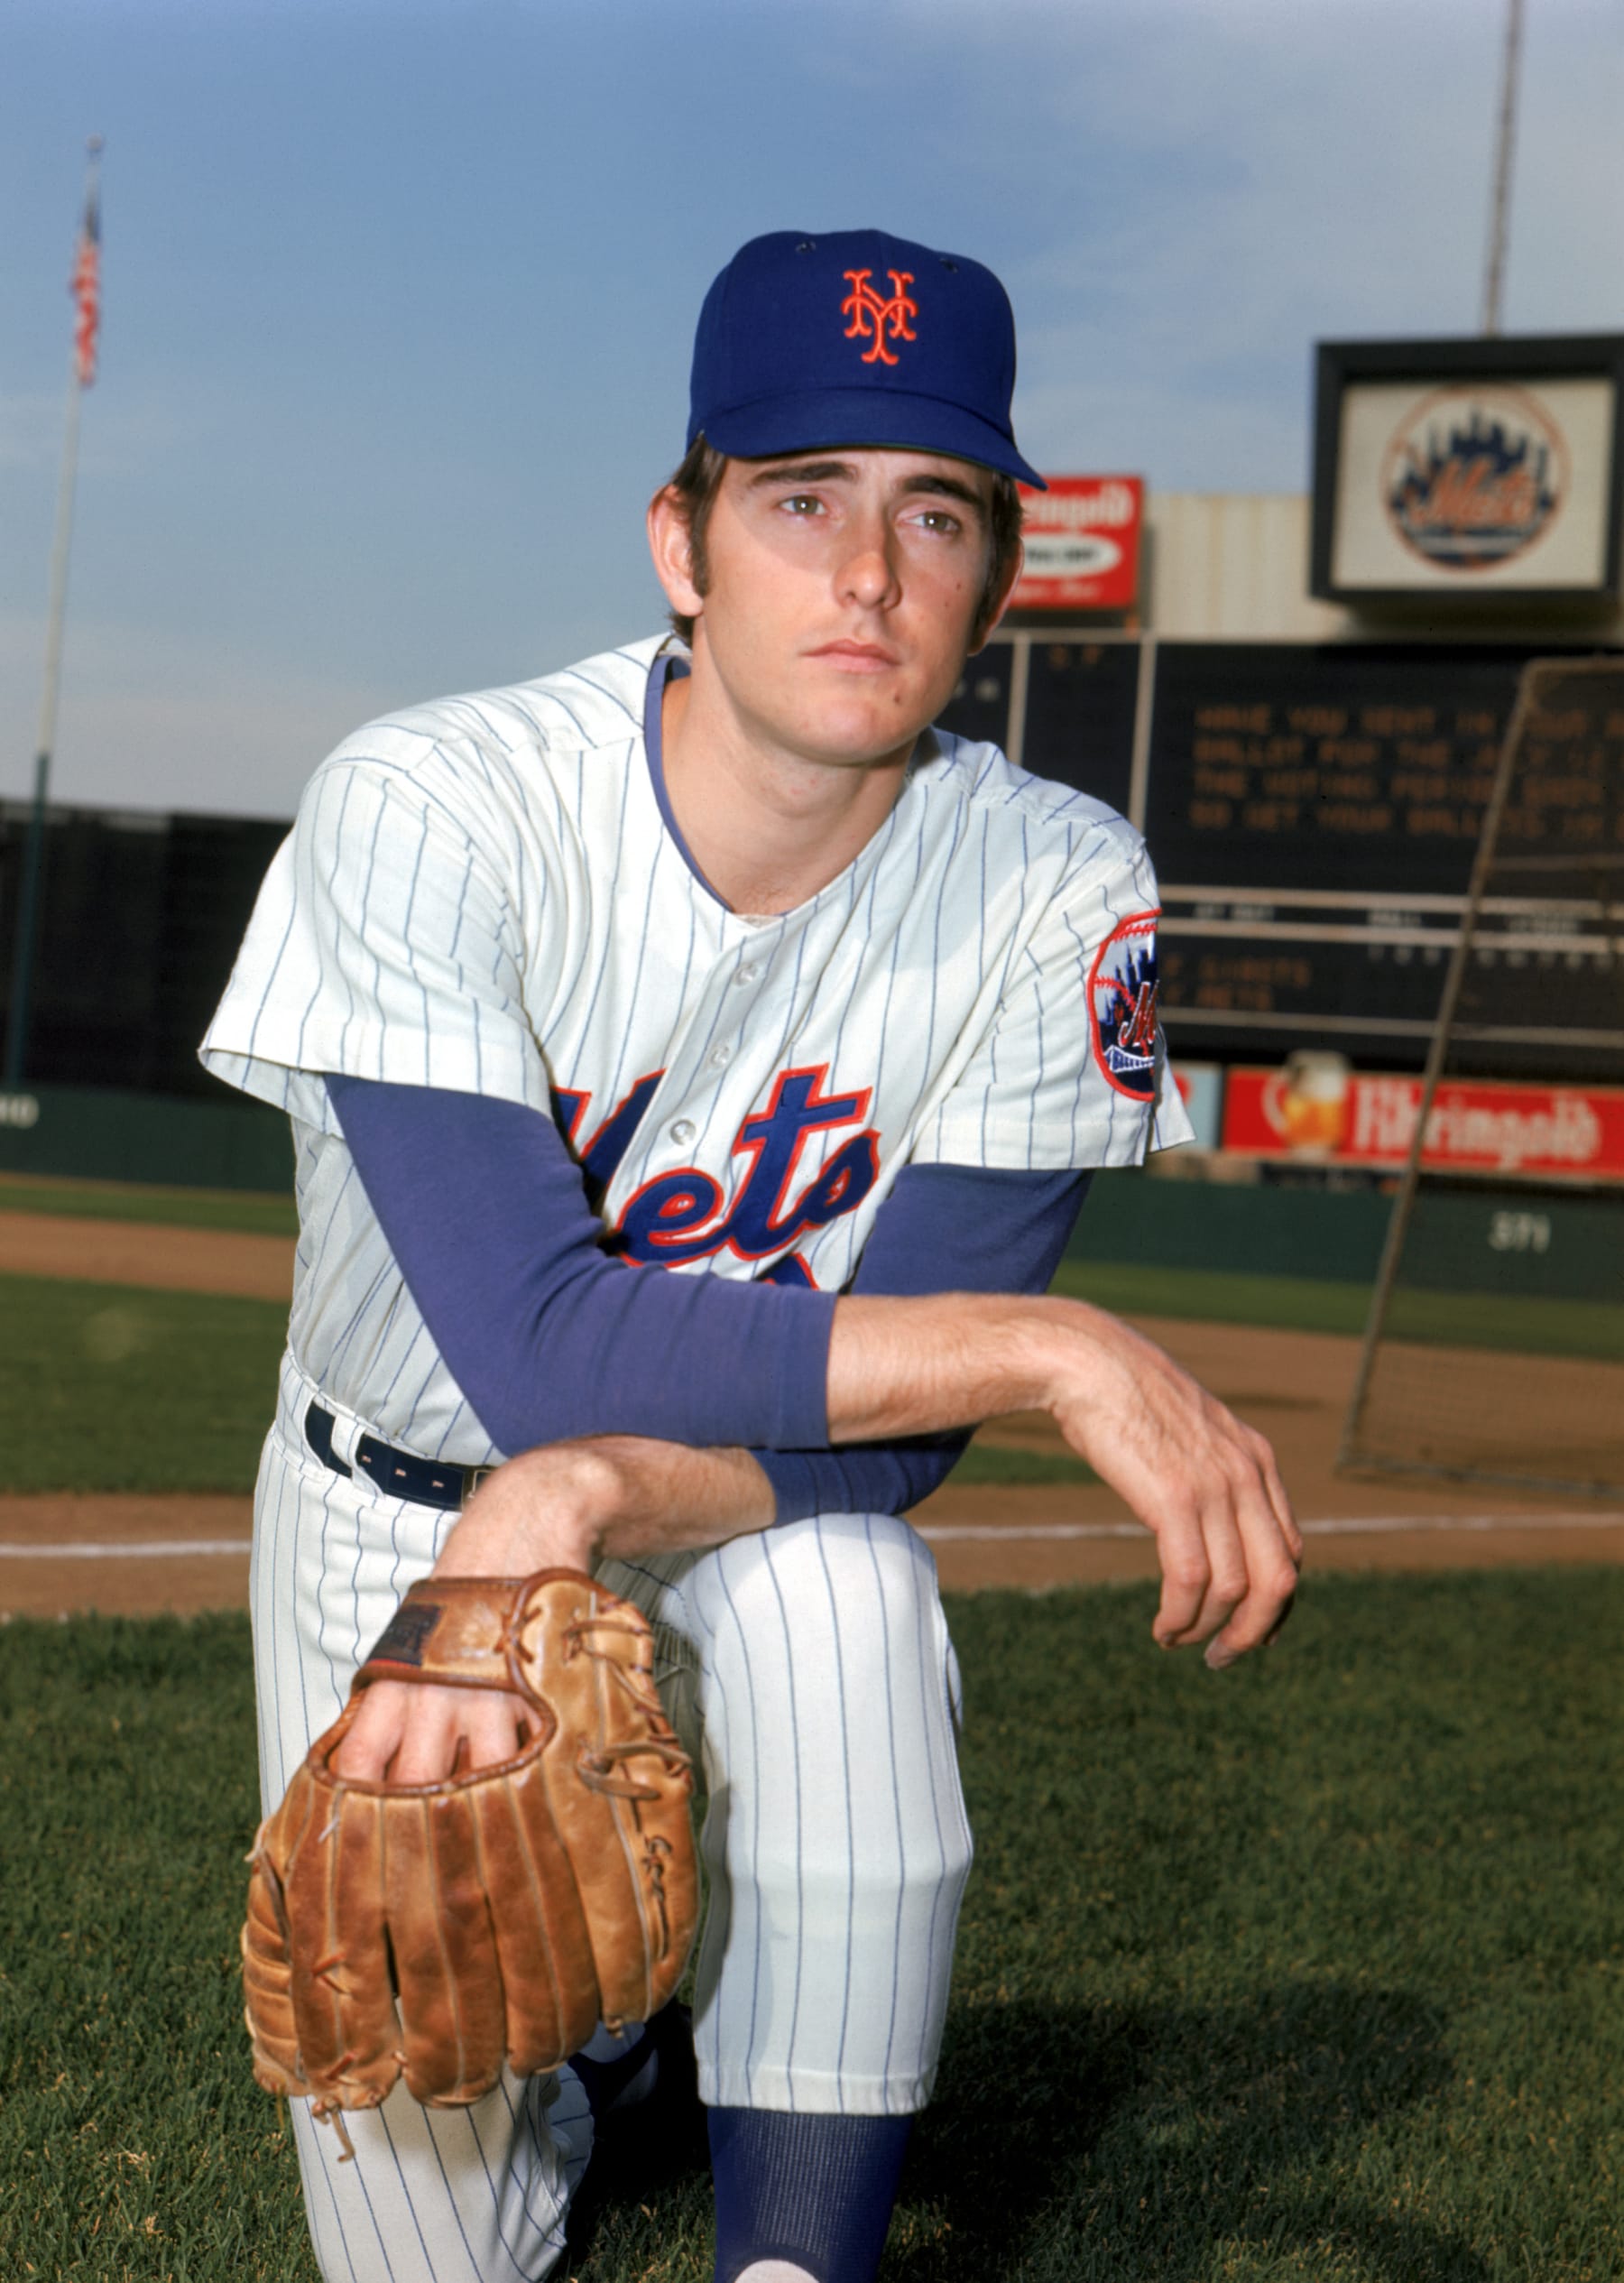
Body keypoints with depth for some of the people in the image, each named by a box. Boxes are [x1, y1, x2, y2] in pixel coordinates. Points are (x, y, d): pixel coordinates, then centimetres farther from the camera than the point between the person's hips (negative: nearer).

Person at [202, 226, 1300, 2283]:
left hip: (757, 1518, 1)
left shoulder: (1056, 895, -20)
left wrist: (580, 1502, -40)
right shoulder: (430, 812, -26)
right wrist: (1053, 1346, -37)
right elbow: (532, 1343, -33)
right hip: (393, 1512, 0)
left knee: (837, 1594, -37)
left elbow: (890, 1434, -21)